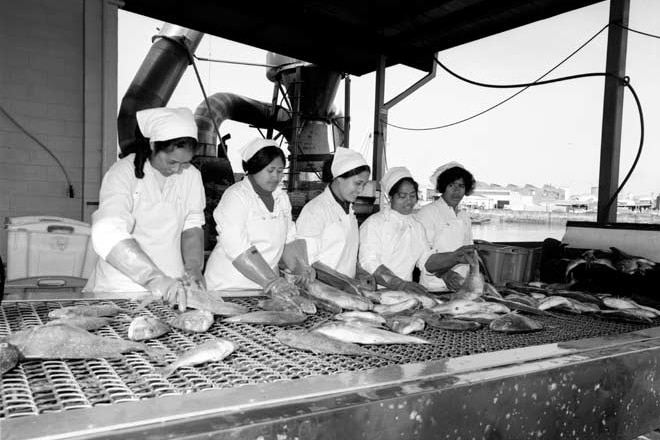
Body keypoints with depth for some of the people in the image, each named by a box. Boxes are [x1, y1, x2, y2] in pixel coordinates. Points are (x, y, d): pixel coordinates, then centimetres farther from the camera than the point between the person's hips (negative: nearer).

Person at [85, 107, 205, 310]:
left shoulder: (191, 175, 3)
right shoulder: (123, 173, -11)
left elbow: (192, 226, 7)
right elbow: (107, 236, -25)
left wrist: (194, 267, -11)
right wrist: (155, 277, -36)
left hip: (170, 288, 3)